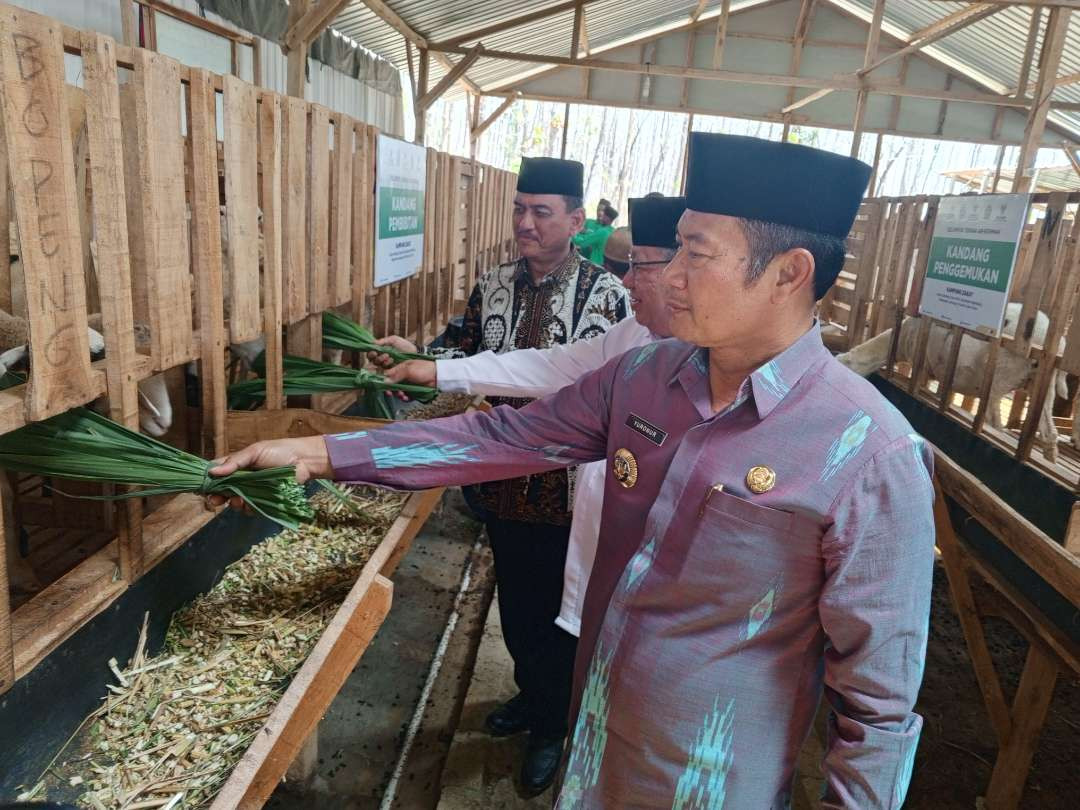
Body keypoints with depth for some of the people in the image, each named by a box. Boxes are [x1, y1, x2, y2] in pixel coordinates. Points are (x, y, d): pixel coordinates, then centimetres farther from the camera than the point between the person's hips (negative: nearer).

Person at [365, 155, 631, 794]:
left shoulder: (607, 294, -12)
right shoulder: (493, 287, 2)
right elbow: (467, 360, 8)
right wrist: (417, 356, -8)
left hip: (568, 485, -4)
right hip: (505, 479, 5)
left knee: (559, 610, 13)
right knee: (514, 600, 22)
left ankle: (551, 727, 37)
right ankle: (531, 694, 49)